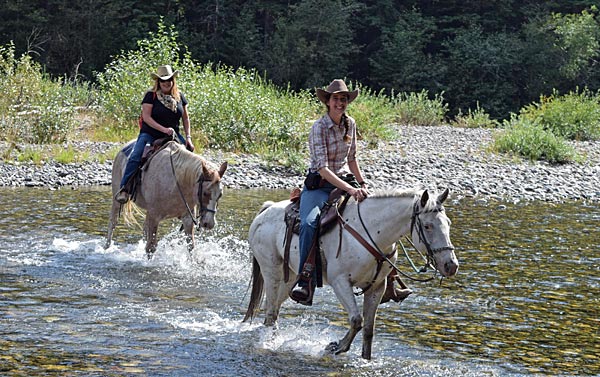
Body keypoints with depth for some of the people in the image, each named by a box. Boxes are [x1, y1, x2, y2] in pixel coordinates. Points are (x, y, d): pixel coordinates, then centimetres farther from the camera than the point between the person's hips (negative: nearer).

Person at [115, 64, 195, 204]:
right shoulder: (151, 96, -6)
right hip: (150, 134, -4)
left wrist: (188, 137, 2)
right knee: (135, 157, -25)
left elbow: (185, 118, 14)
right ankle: (123, 188, -25)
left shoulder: (179, 96, 8)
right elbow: (146, 117, -14)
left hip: (172, 135, 5)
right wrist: (164, 129, -24)